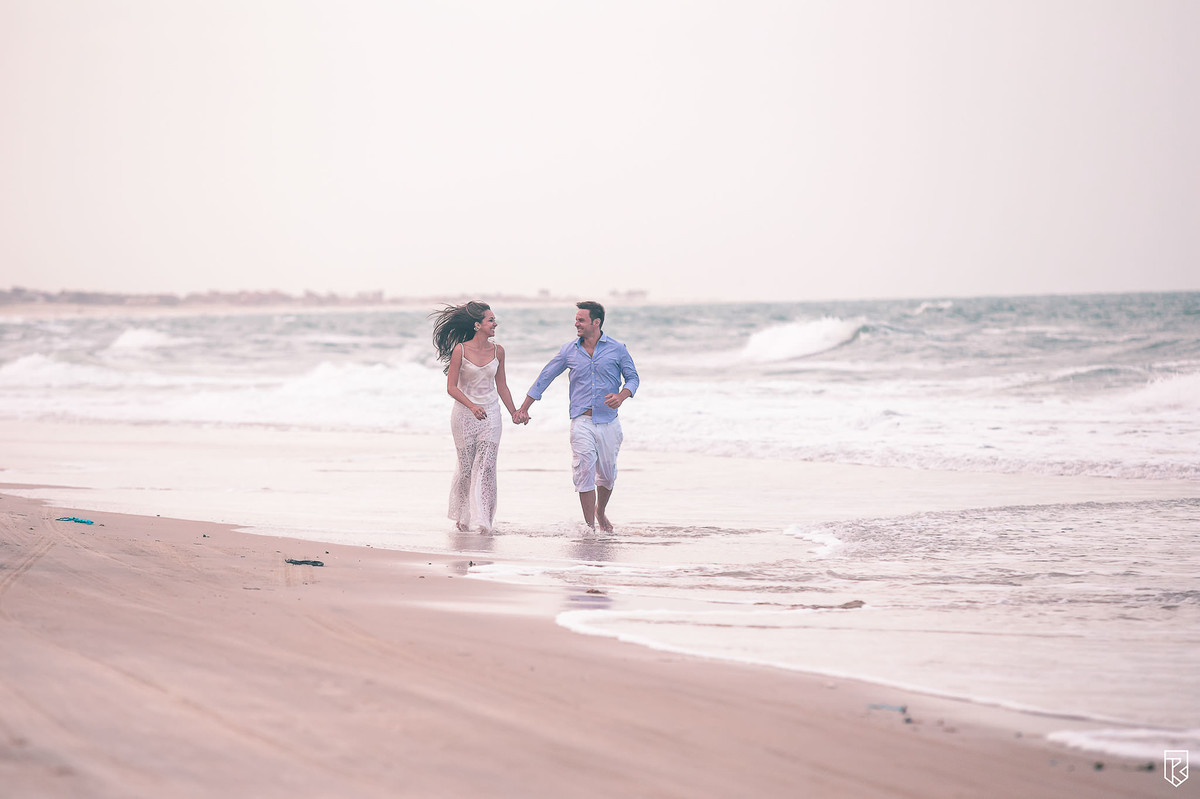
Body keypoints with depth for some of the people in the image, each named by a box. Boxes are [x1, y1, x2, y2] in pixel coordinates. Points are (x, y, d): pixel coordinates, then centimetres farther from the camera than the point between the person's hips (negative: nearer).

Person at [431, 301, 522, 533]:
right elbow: (451, 387, -10)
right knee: (466, 467, 5)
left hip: (490, 414, 3)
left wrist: (514, 413, 10)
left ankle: (483, 520, -7)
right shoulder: (460, 350, -10)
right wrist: (472, 406, -23)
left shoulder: (497, 351, 2)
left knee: (486, 467, -8)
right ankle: (461, 515, 26)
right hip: (464, 414, -3)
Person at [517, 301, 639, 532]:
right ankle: (590, 527, -8)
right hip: (582, 421, 0)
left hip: (608, 421, 0)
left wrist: (621, 396, -16)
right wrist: (524, 408, 9)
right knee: (584, 473, -11)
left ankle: (600, 512, 38)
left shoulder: (616, 349, 0)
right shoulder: (569, 350, 4)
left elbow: (632, 377, 6)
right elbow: (545, 377, 10)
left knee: (607, 475, 10)